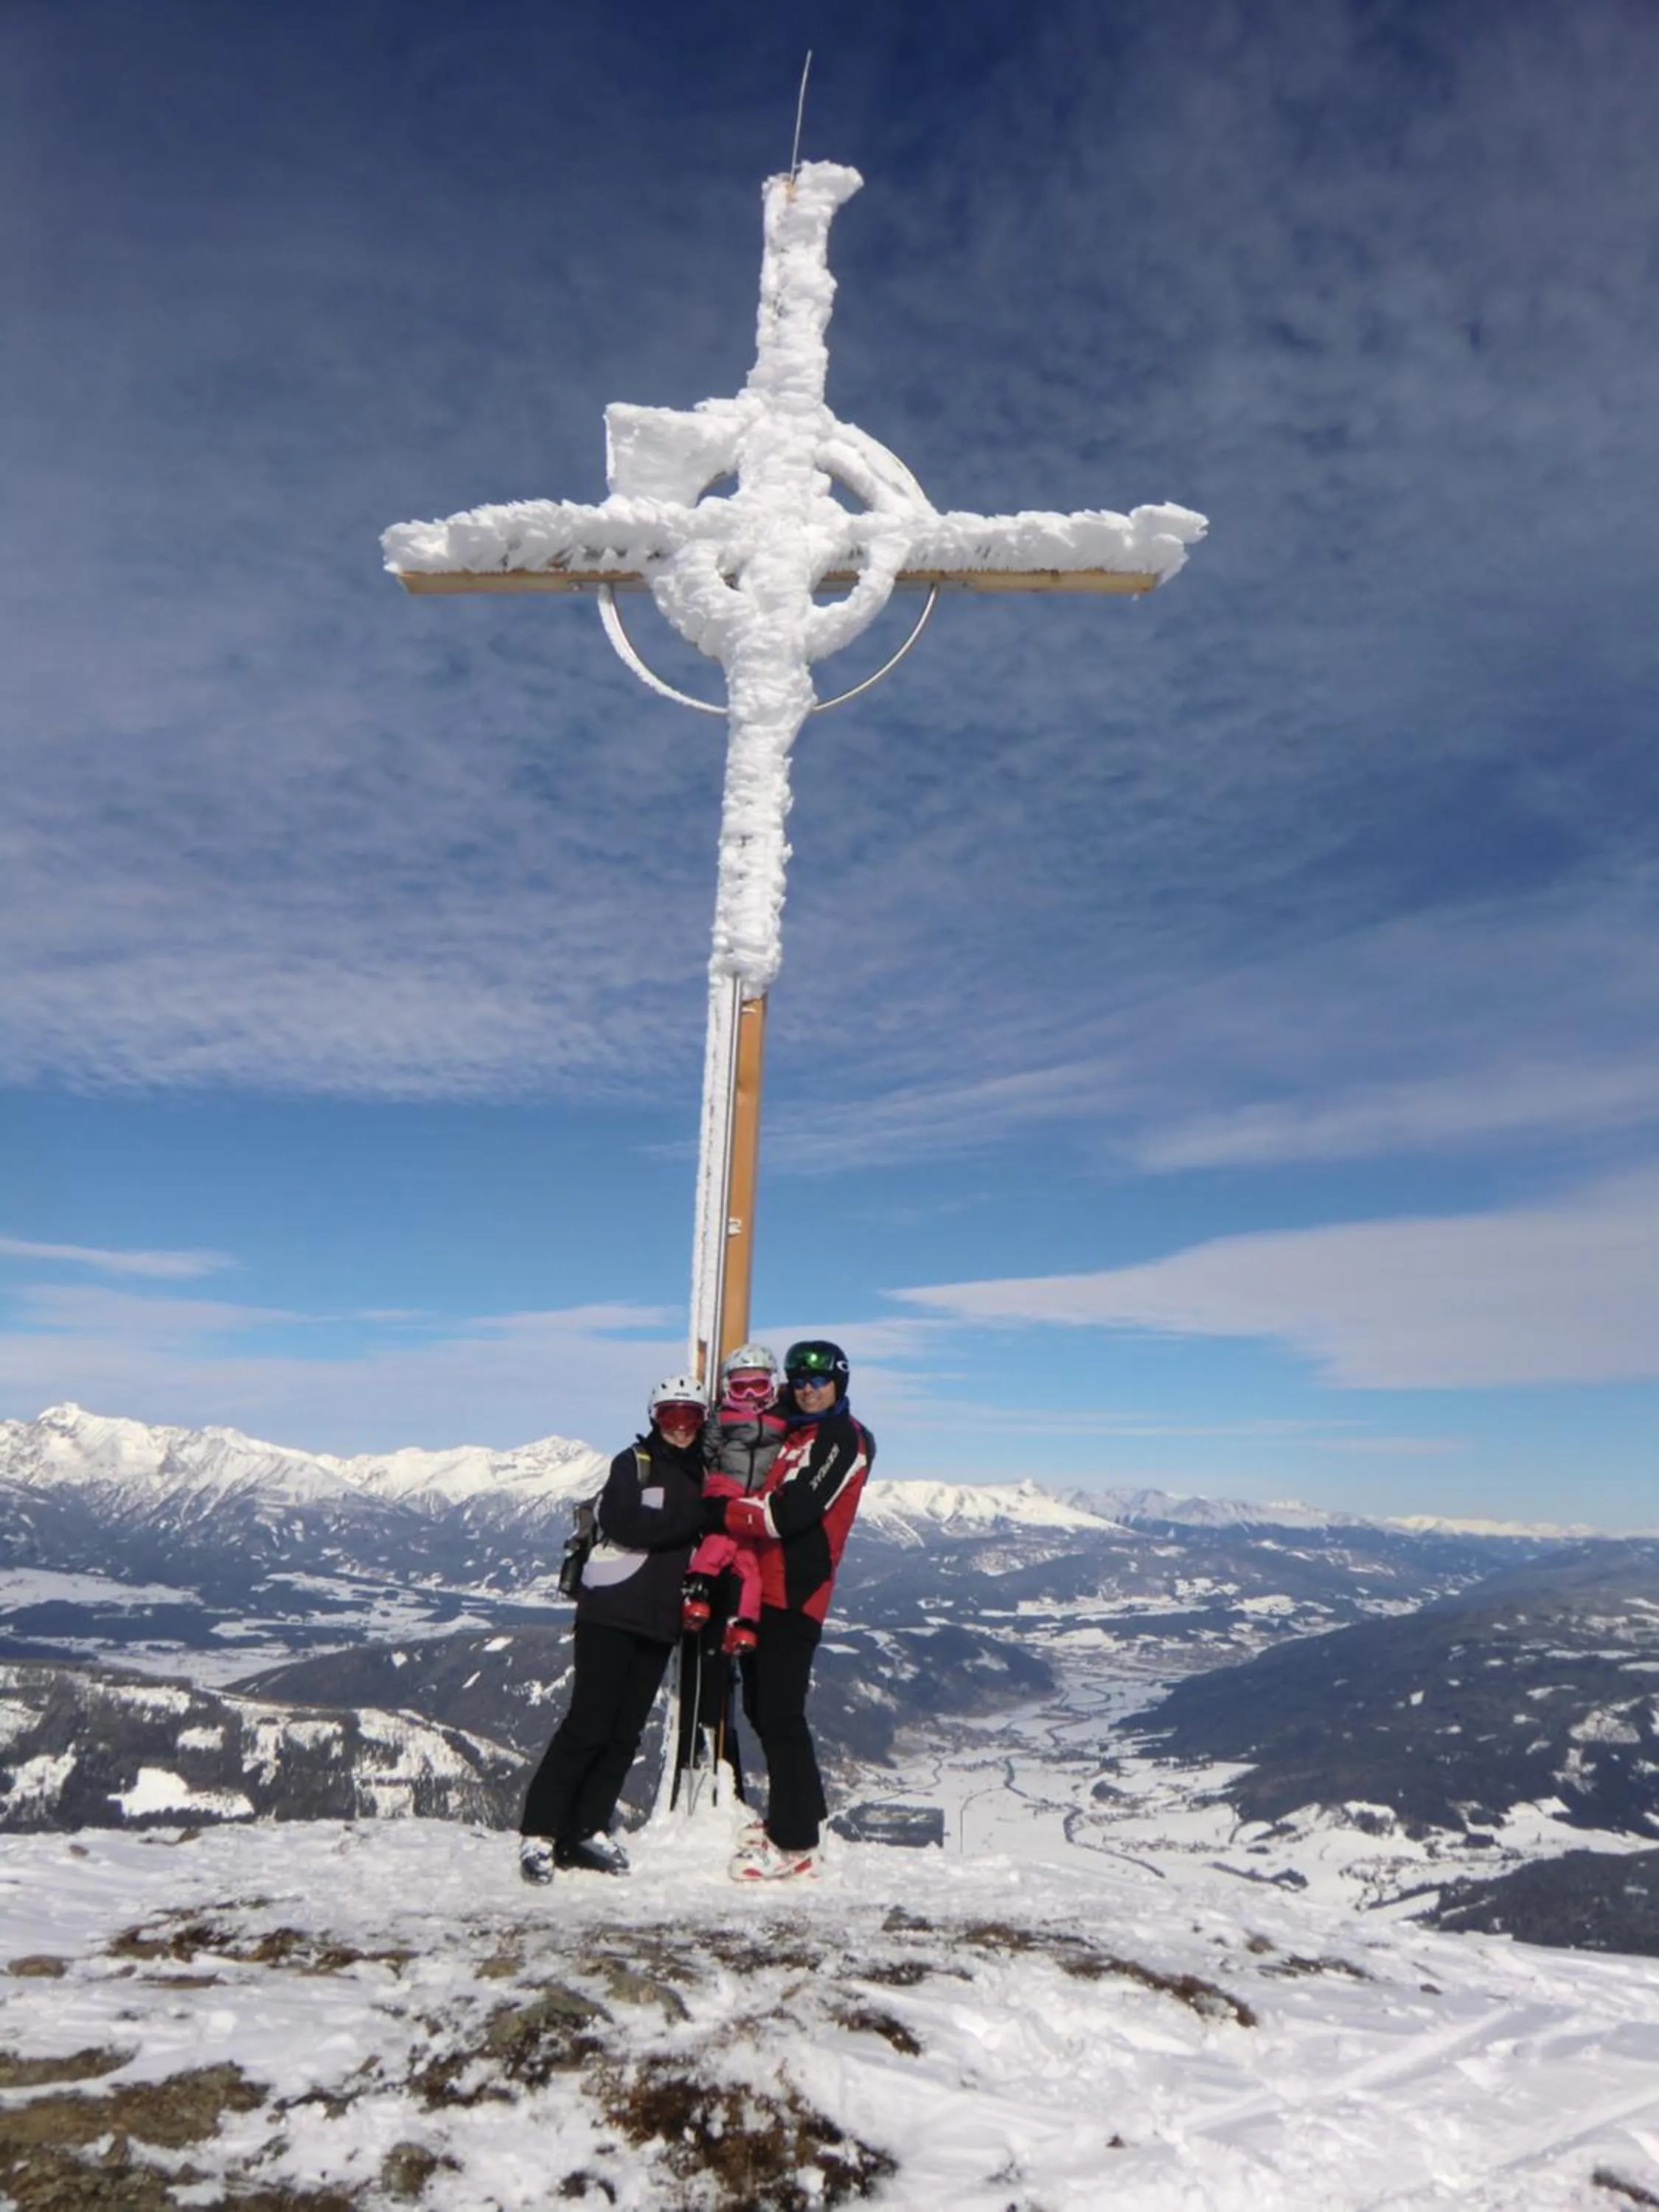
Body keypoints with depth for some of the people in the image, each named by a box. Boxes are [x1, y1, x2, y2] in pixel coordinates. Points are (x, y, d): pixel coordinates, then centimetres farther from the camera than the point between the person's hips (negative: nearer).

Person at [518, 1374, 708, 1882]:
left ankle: (585, 1830, 16)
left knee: (626, 1732, 7)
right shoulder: (633, 1463, -3)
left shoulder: (702, 1474, 14)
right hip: (611, 1611, -6)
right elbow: (622, 1523, -19)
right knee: (588, 1724, -7)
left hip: (661, 1620, 6)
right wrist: (692, 1519, -19)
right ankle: (538, 1832, 1)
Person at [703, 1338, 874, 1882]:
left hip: (794, 1592, -9)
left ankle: (794, 1845, 0)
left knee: (780, 1716, -8)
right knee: (762, 1710, 15)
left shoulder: (845, 1439, -8)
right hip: (766, 1587, 9)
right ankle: (799, 1815, 30)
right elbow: (763, 1505, 24)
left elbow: (791, 1513, -18)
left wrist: (722, 1511, -13)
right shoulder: (793, 1434, 20)